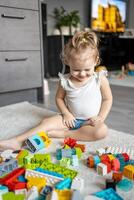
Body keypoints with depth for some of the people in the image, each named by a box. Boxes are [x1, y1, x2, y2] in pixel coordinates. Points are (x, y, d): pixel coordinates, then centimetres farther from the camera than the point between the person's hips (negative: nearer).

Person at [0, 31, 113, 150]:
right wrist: (66, 113, -9)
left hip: (91, 121, -1)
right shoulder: (65, 81, -8)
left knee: (102, 131, -32)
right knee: (47, 122, -19)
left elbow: (108, 99, -2)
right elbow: (59, 98, 6)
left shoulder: (100, 79, -11)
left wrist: (101, 117, -13)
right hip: (71, 118, 1)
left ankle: (62, 134, -27)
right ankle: (17, 141, -22)